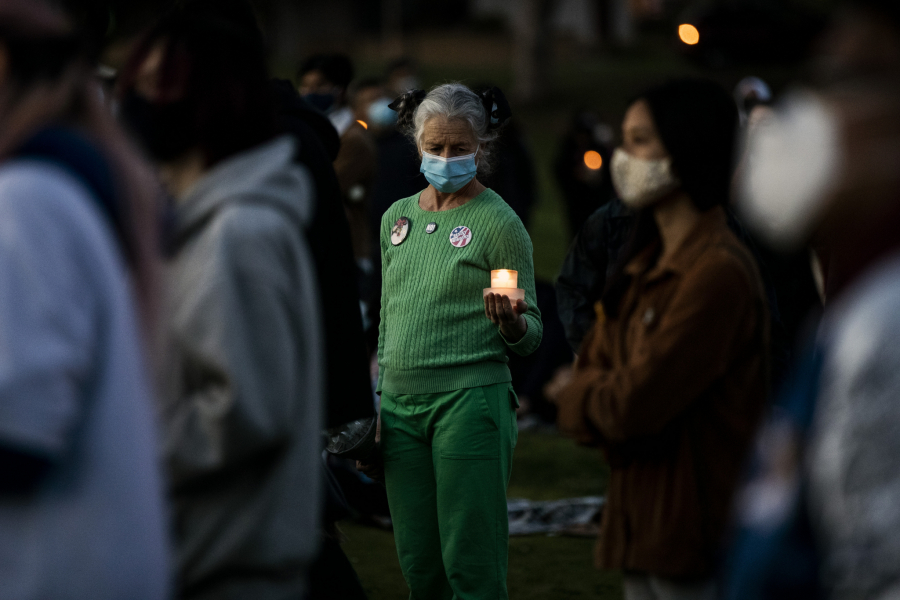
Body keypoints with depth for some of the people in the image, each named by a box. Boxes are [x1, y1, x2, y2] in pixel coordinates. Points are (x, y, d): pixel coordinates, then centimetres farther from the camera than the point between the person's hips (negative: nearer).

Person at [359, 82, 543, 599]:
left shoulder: (499, 222, -3)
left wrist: (511, 324, -25)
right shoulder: (397, 217, 13)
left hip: (471, 402, -5)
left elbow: (531, 334, -2)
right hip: (401, 406, 6)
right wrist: (376, 410, 17)